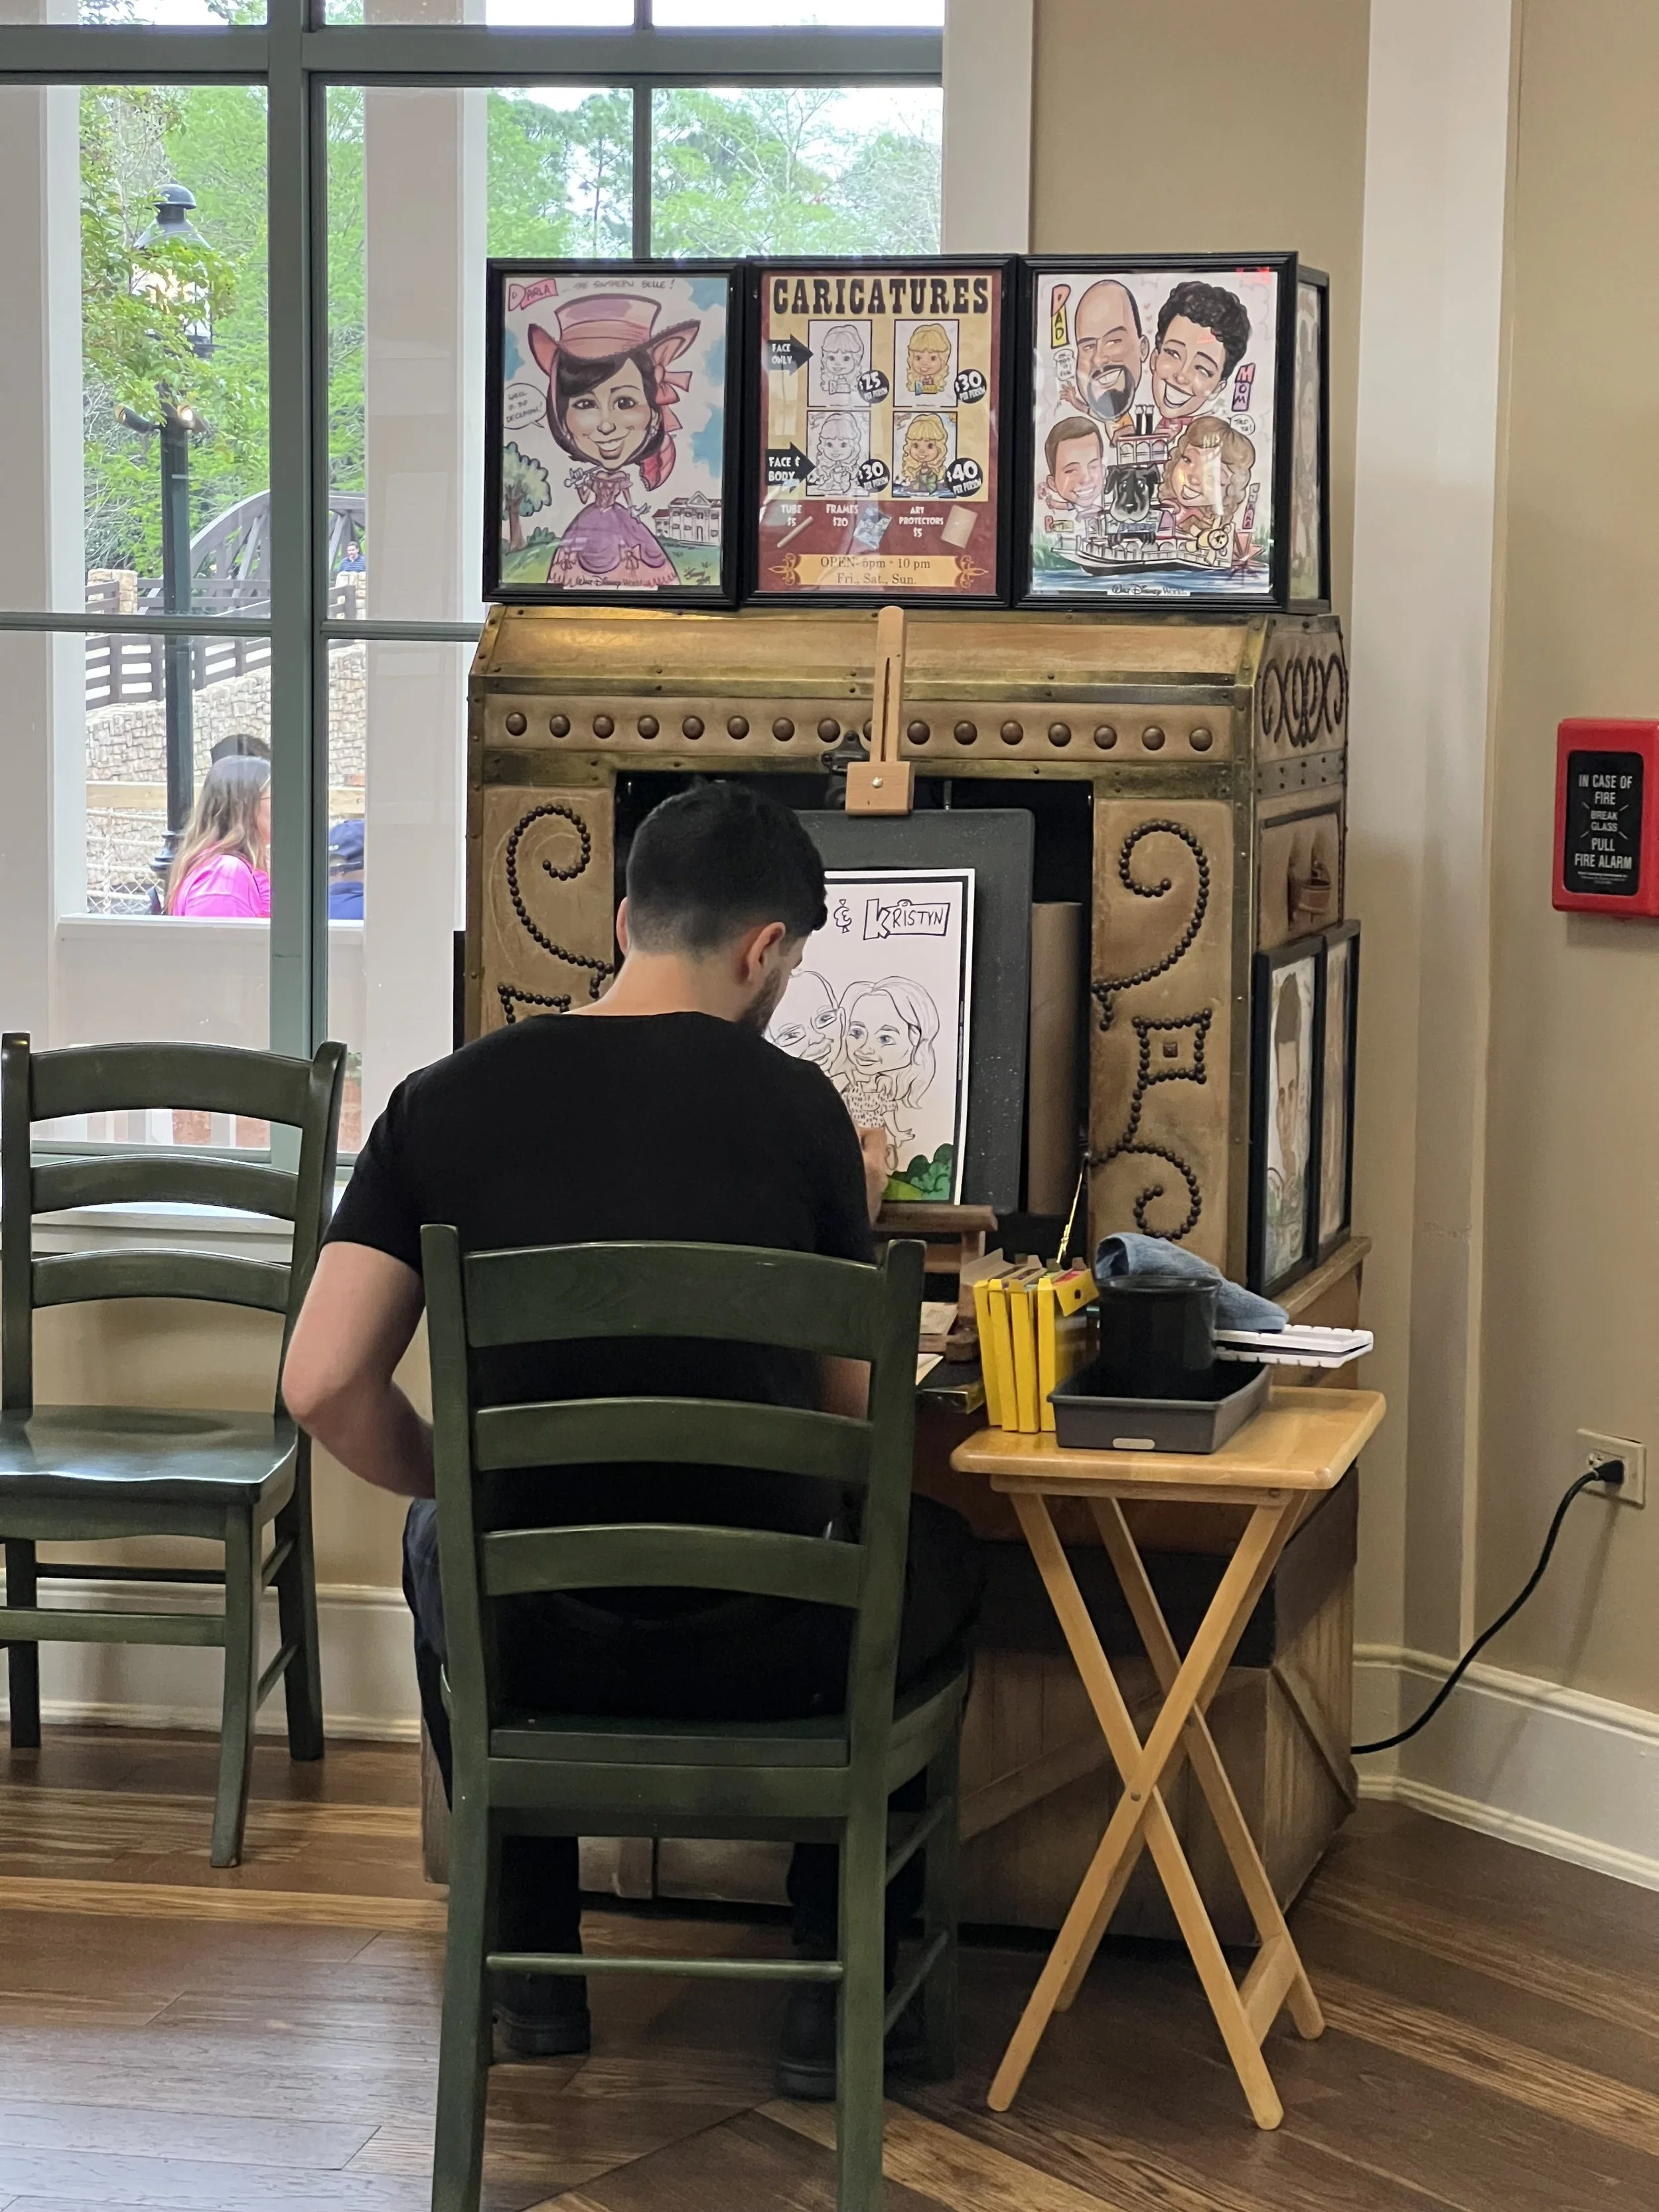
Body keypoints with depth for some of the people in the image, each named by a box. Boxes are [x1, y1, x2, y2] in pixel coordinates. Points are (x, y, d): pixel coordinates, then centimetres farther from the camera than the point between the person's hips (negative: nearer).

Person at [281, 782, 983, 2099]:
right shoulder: (796, 1107, -6)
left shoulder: (444, 1101, -2)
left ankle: (533, 1971, 39)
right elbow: (854, 1408, 2)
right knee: (937, 1555, 32)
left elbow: (323, 1385, -5)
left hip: (533, 1643, 2)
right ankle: (837, 1988, 27)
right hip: (763, 1651, -1)